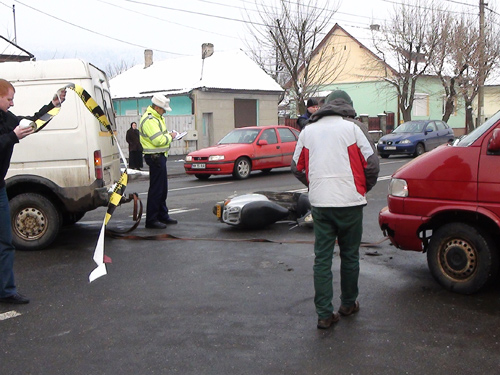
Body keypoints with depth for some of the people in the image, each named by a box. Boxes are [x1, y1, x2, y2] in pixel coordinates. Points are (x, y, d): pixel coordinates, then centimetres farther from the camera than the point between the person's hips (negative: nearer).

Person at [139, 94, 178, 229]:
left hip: (159, 156, 11)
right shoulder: (149, 120, -18)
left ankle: (163, 215, 27)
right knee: (156, 189, -8)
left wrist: (168, 136, 8)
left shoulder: (156, 117, 16)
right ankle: (151, 220, -2)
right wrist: (170, 136, -9)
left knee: (163, 188, 17)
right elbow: (158, 140, -25)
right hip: (155, 157, -11)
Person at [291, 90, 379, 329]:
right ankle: (348, 304, 28)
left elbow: (297, 168, 14)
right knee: (350, 255, 14)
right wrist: (364, 188, 14)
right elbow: (372, 163, -3)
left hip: (319, 204, 2)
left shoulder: (308, 131, 9)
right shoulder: (351, 128, -1)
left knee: (322, 258, 5)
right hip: (349, 202, -2)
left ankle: (324, 314, 4)